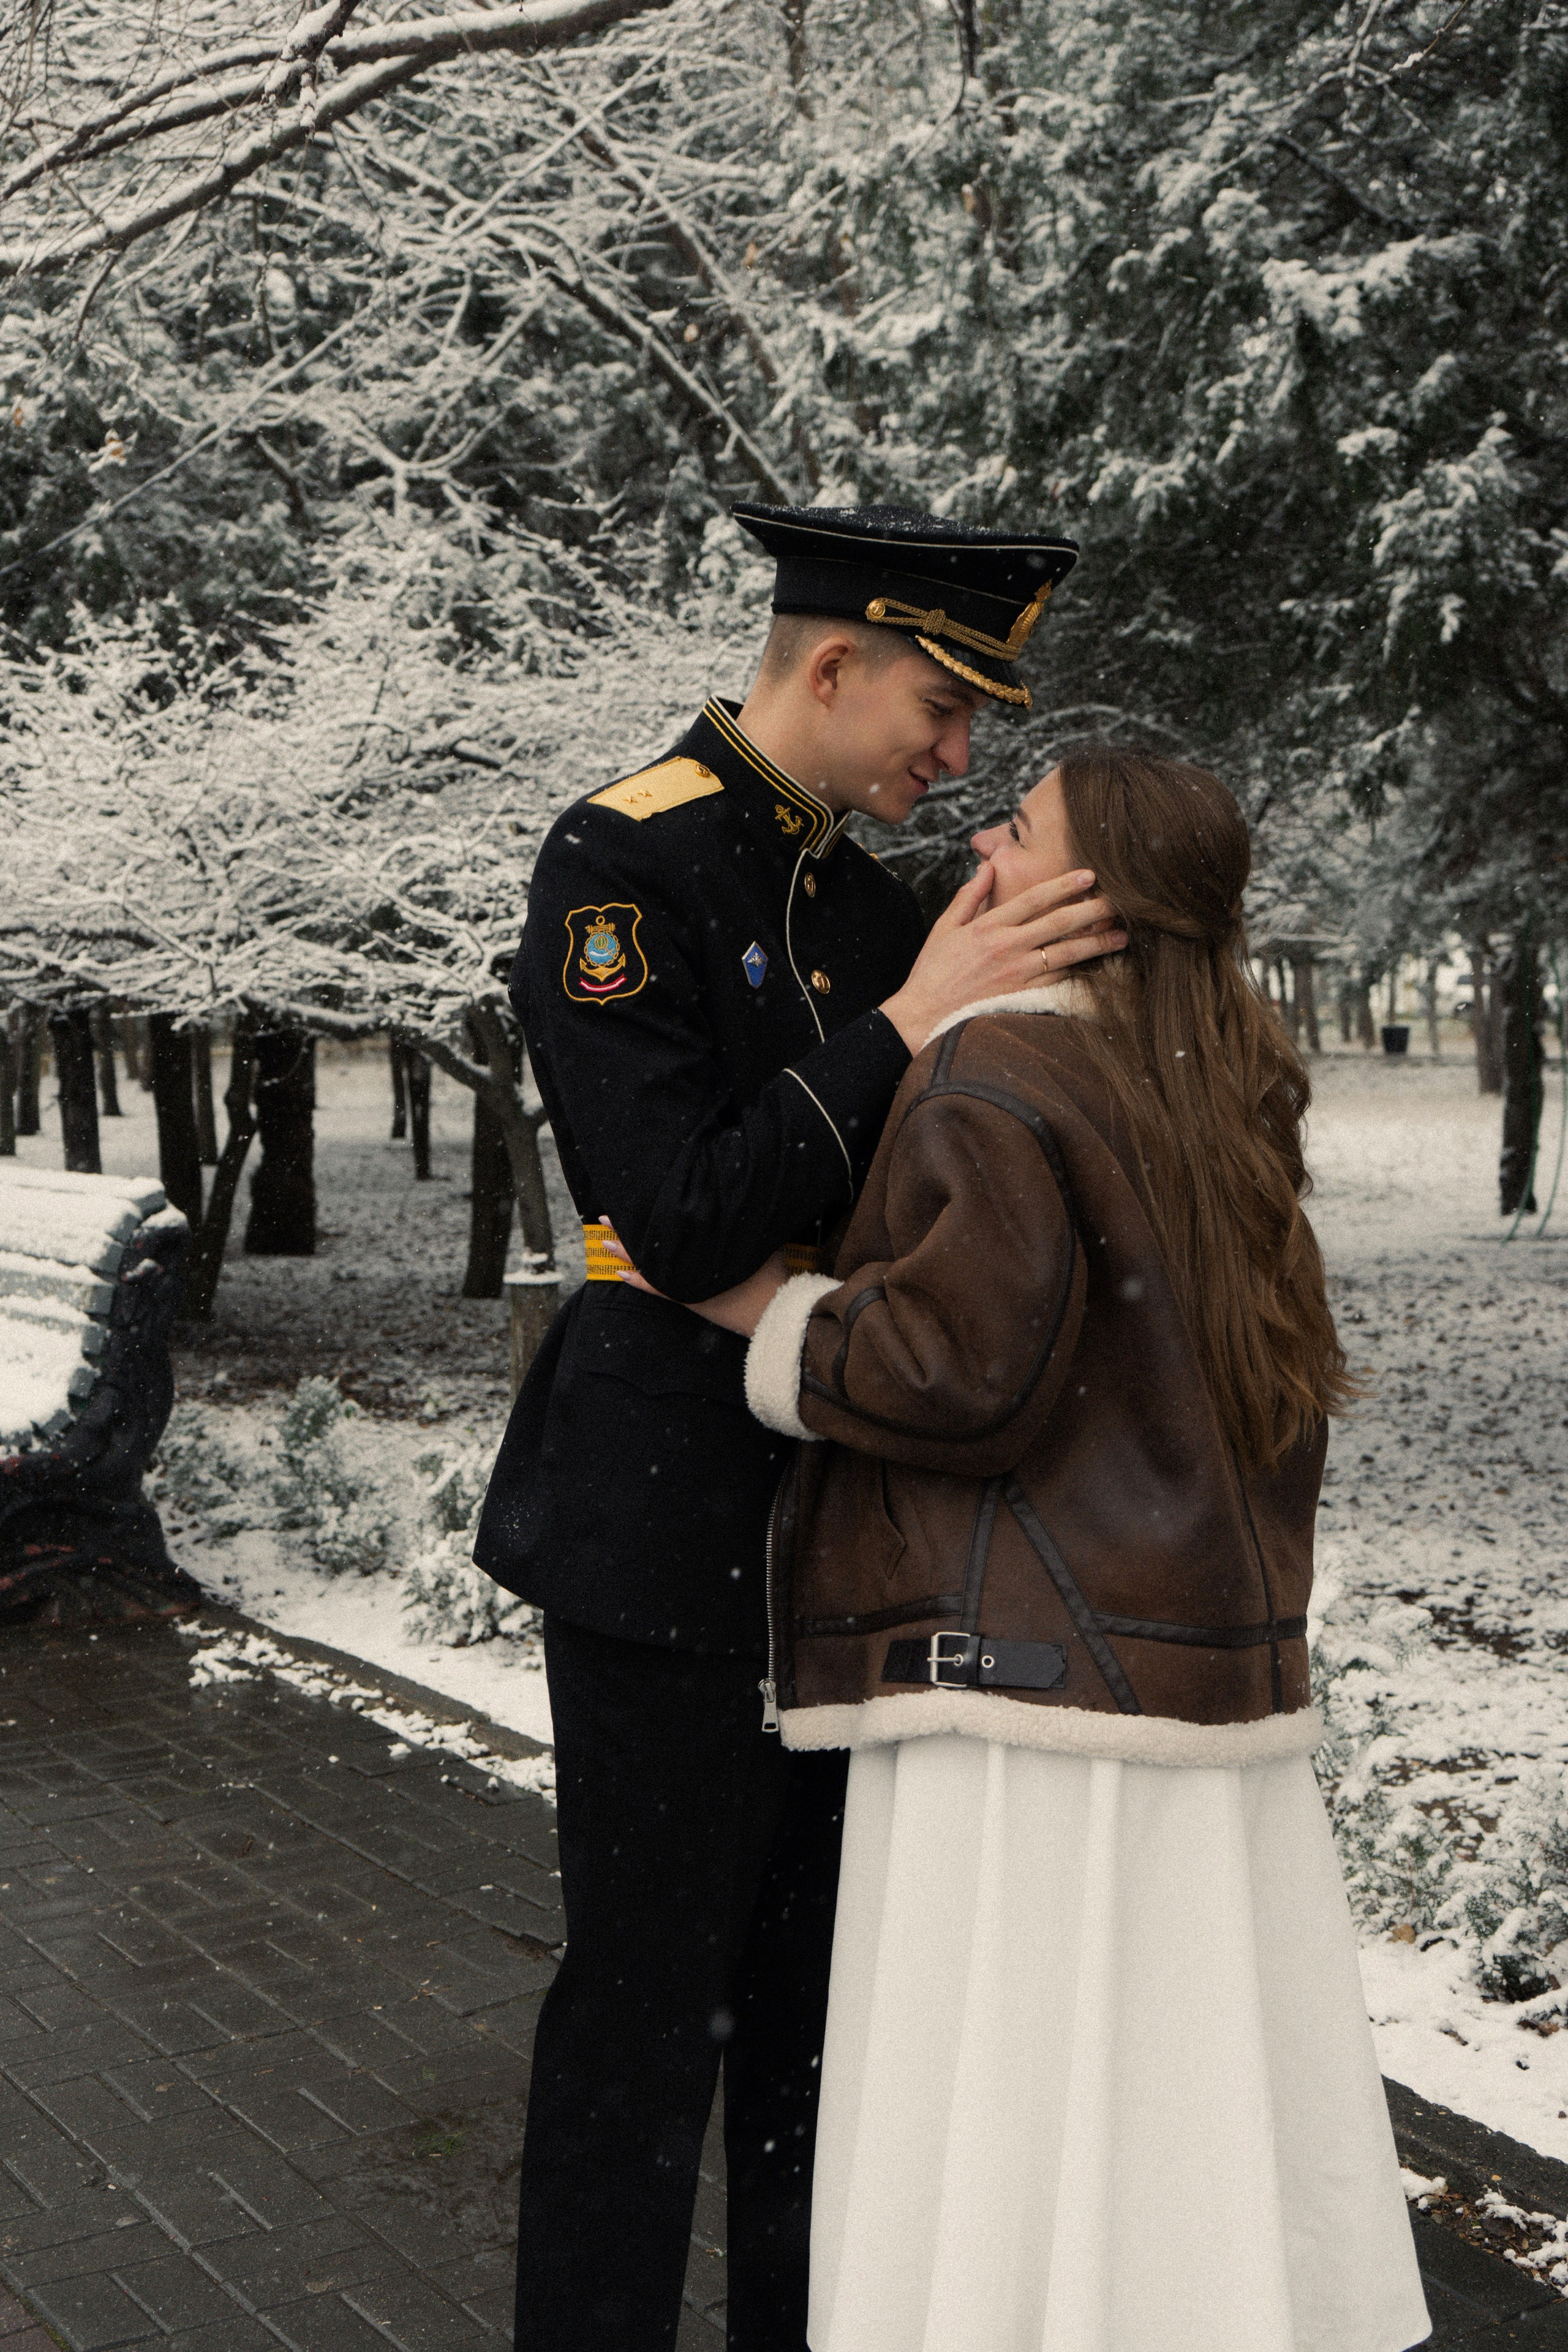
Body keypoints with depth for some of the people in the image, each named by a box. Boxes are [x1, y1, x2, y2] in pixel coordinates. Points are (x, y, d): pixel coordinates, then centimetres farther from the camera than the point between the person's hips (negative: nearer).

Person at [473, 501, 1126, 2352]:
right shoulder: (620, 863, -13)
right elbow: (680, 1224, -21)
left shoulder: (868, 900, 11)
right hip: (675, 1520, -7)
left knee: (818, 1977, 17)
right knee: (651, 1987, 3)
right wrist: (911, 1028, -22)